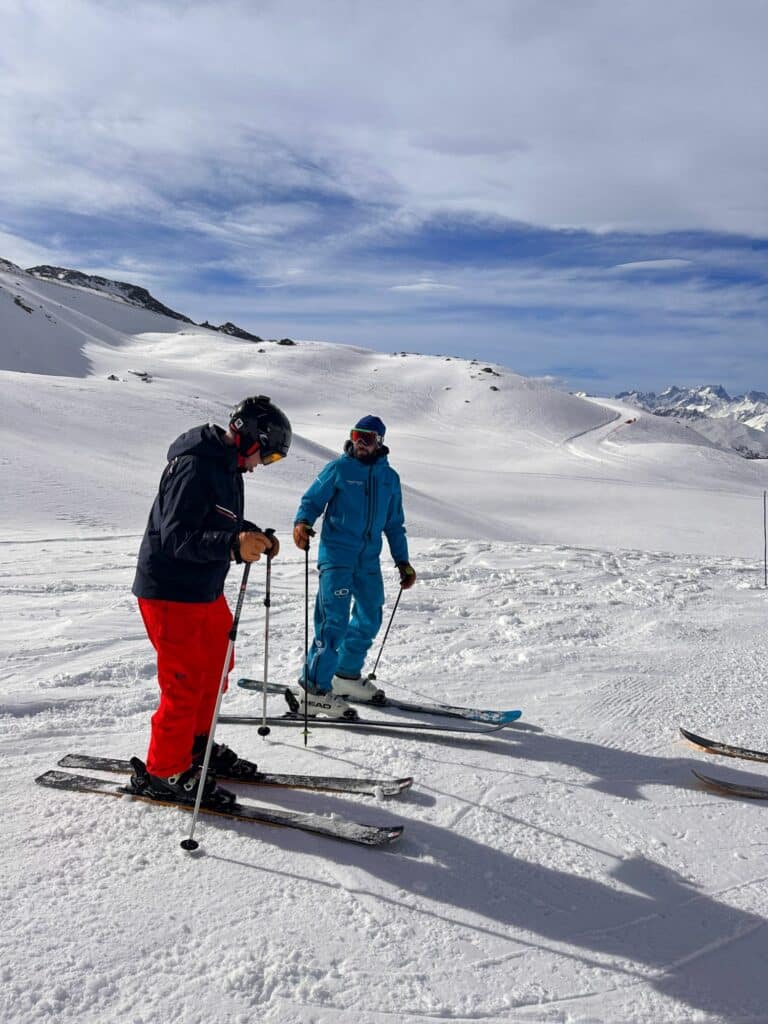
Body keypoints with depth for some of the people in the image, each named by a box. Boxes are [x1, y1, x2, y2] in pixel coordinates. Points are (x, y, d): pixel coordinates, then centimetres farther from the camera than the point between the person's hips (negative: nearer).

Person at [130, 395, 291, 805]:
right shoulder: (195, 467, -23)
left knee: (215, 668, 19)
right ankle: (164, 771, 14)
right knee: (185, 683, -3)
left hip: (206, 591, 10)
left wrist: (254, 534, 4)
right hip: (172, 593, -10)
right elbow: (177, 538, -30)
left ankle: (196, 744, 38)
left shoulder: (227, 465, 9)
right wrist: (234, 545, -42)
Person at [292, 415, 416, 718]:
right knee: (335, 620, -14)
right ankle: (315, 689, -9)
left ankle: (347, 674, 30)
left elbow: (394, 524, 20)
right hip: (337, 554, -6)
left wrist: (402, 561, 16)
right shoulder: (339, 468, 0)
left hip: (369, 558, 6)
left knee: (369, 619, 11)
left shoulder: (390, 478, 14)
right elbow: (312, 500, -2)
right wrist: (302, 522, -23)